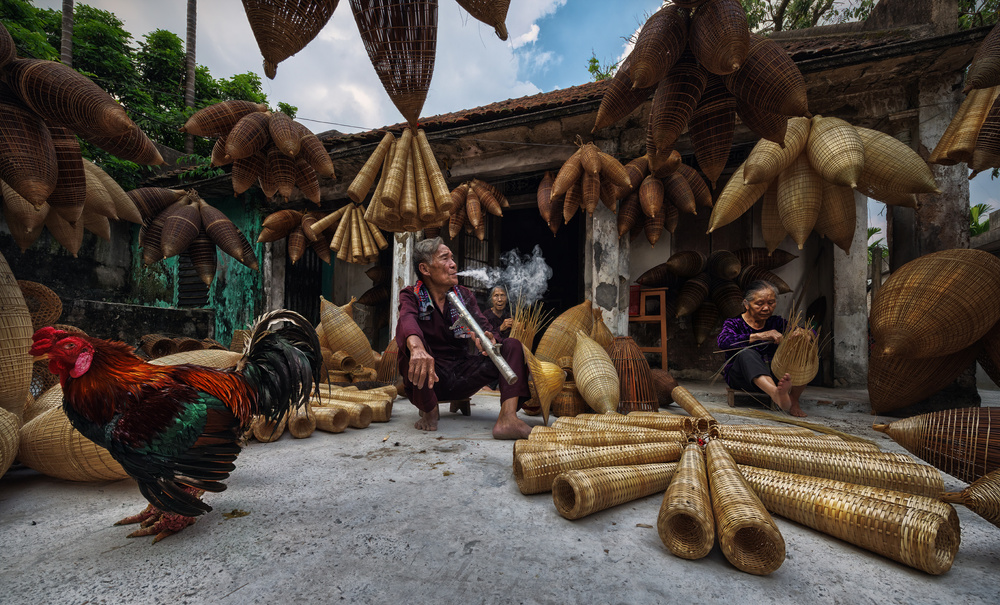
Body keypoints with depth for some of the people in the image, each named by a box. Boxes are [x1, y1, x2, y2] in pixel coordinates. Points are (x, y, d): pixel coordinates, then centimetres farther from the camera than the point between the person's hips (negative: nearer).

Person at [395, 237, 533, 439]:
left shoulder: (465, 295, 9)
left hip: (462, 378, 4)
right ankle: (430, 410, -11)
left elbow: (485, 328, -5)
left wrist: (490, 341, -32)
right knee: (413, 341, -32)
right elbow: (407, 320, -28)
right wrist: (417, 348, -52)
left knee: (512, 345, -13)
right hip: (429, 377, -3)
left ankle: (508, 418, -34)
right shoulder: (411, 295, -3)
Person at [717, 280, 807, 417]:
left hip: (774, 375, 4)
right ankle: (776, 394, -58)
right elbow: (723, 342, -21)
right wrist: (758, 336, -31)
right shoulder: (734, 323, 2)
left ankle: (793, 399, -24)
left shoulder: (777, 322, 14)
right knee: (747, 354, -35)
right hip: (740, 376, -4)